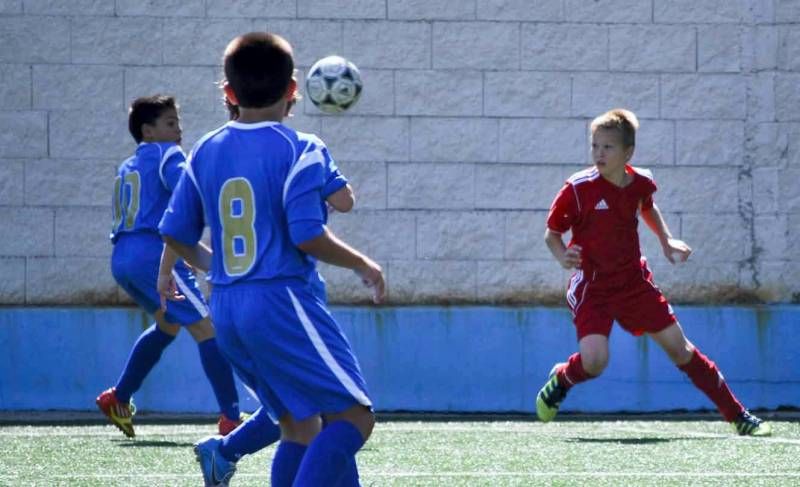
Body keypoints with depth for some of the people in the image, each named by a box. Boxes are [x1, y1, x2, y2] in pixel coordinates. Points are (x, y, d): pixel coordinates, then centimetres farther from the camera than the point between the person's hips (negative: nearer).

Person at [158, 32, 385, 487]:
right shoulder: (300, 150, -9)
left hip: (227, 309, 8)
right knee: (354, 415, -7)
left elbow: (176, 234, 11)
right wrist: (364, 265, -1)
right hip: (281, 300, -7)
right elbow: (307, 235, -17)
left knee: (301, 424, 16)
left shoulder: (206, 152, 9)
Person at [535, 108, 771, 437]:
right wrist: (563, 257, -26)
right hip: (592, 286, -4)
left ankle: (738, 416, 13)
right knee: (594, 360, -24)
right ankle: (560, 380, 12)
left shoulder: (640, 182, -2)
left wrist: (666, 241, 12)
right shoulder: (579, 188, -16)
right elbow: (551, 233, -6)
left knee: (678, 347, 5)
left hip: (634, 282, 4)